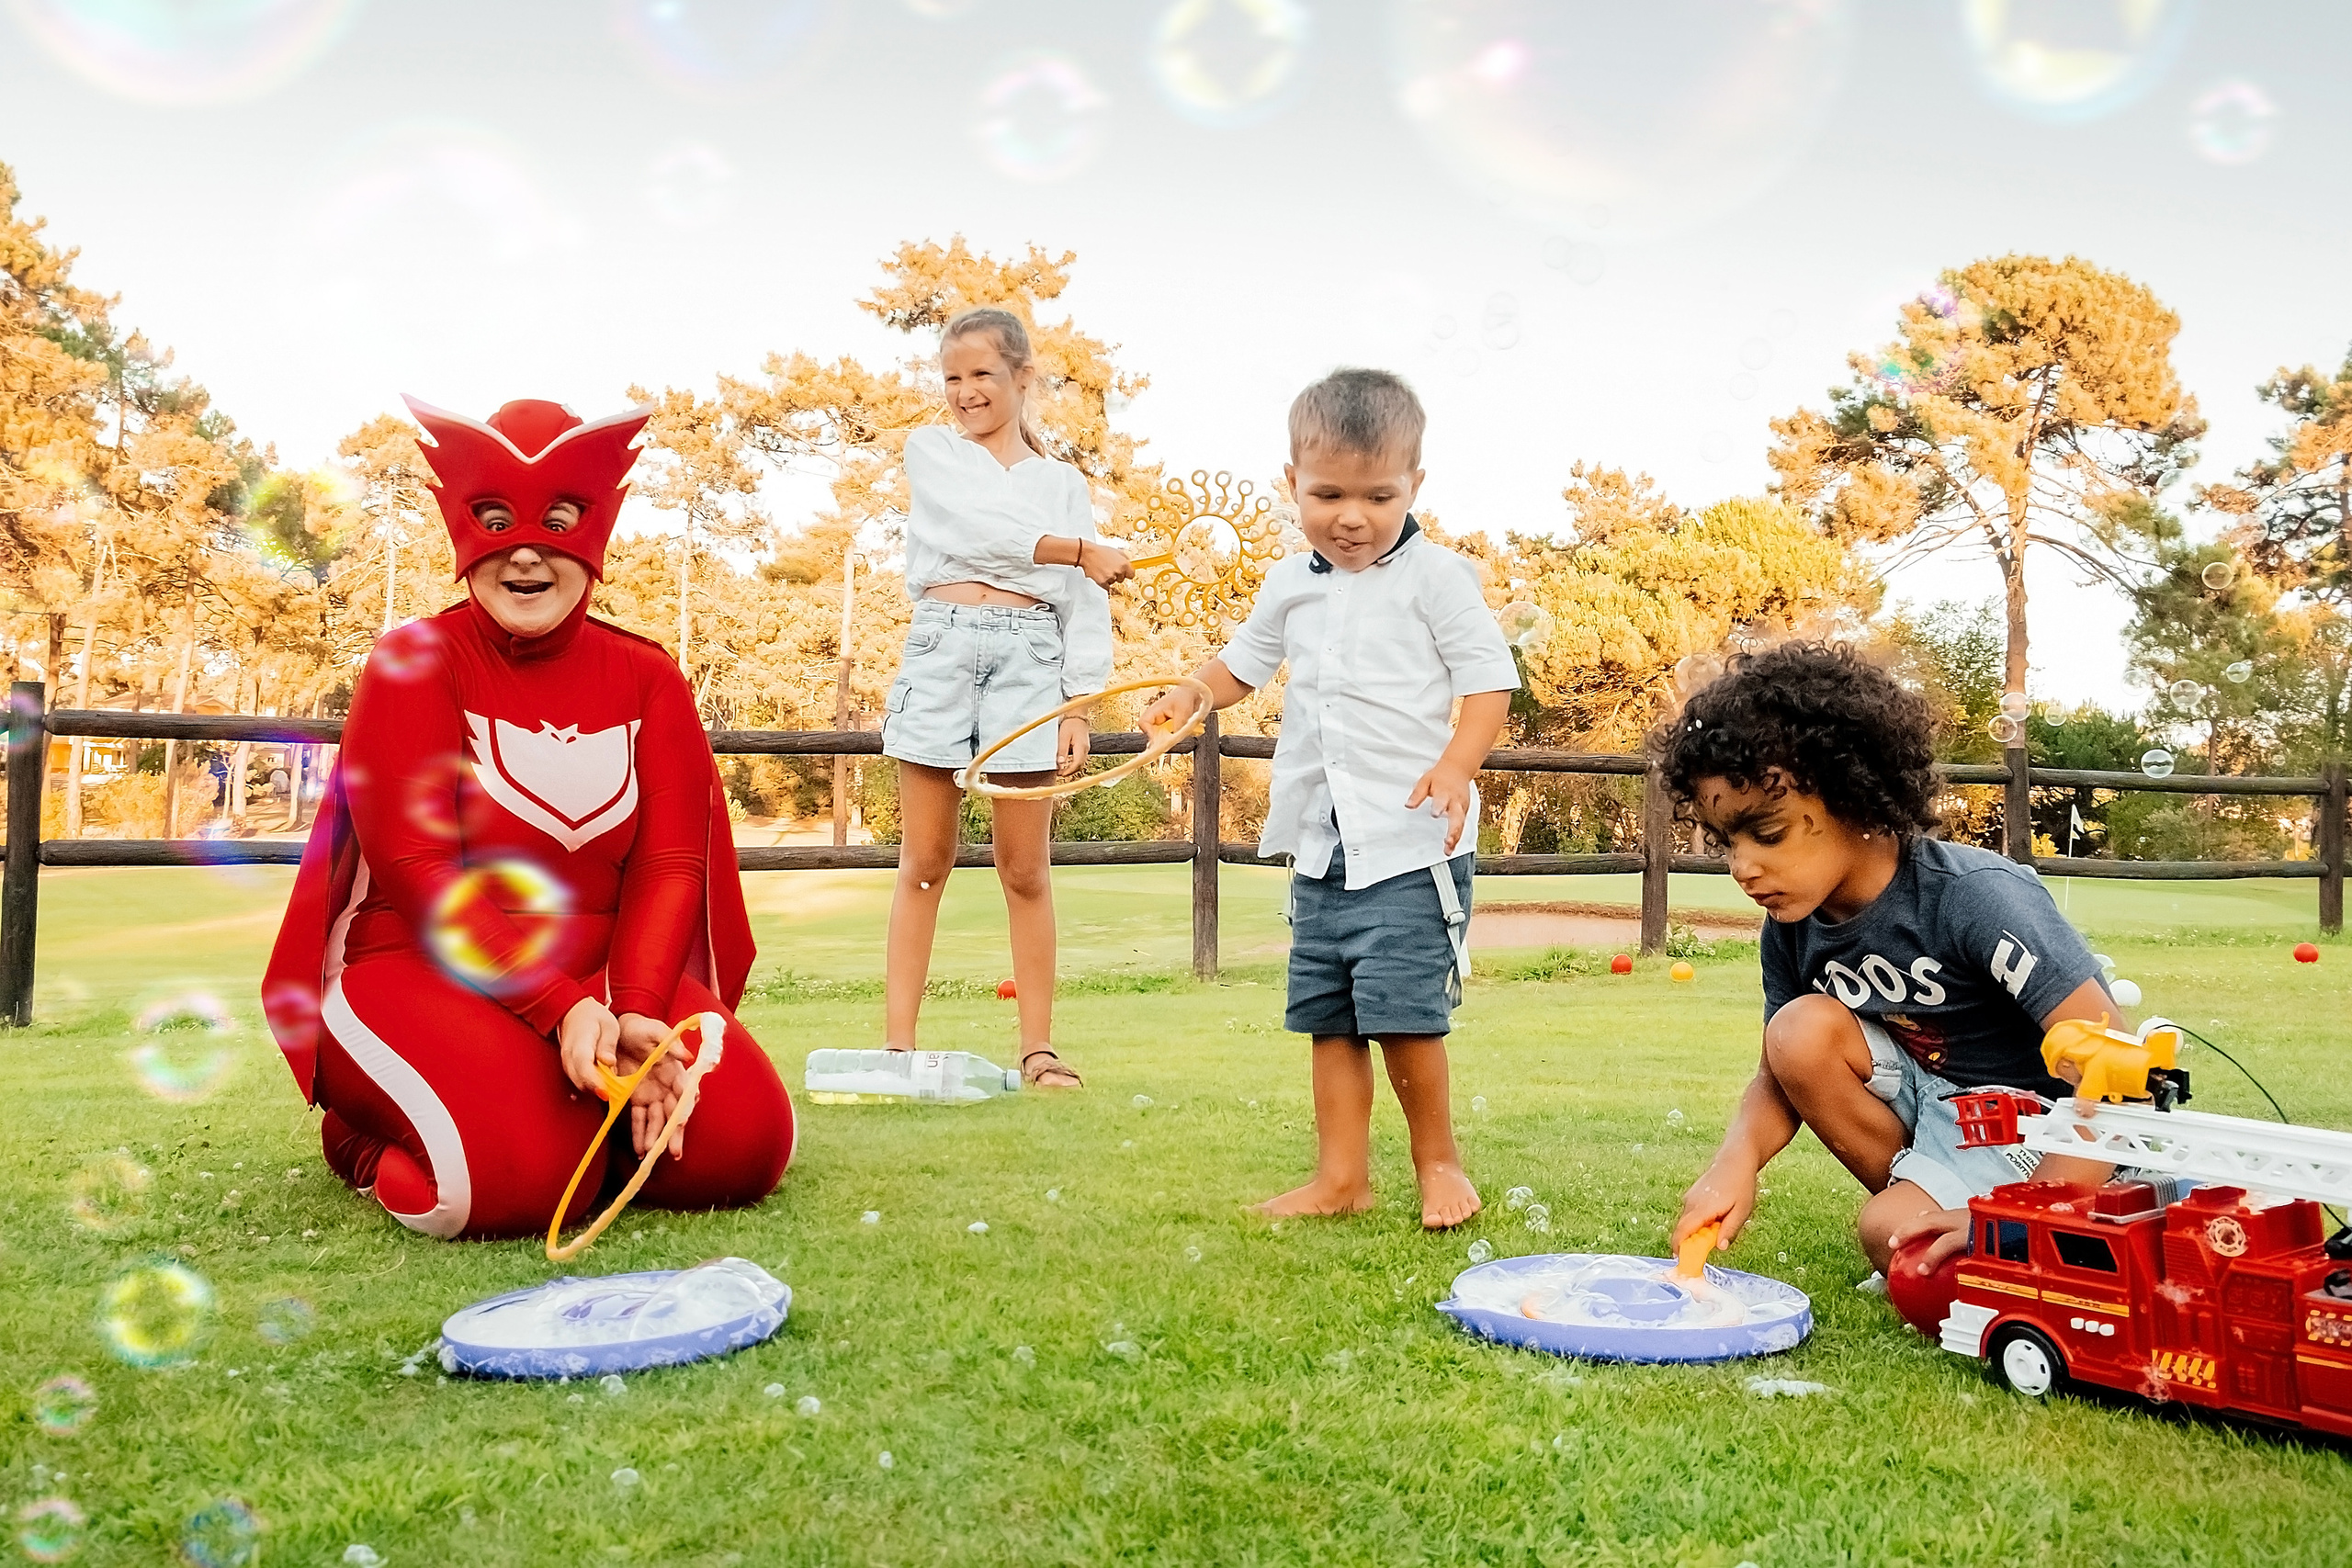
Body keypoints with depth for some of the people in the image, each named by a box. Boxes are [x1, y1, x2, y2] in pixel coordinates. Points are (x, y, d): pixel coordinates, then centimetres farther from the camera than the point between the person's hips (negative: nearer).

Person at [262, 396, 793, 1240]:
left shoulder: (647, 679, 7)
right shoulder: (414, 660, -4)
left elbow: (668, 865, -3)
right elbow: (417, 872, -13)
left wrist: (636, 1013, -22)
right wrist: (561, 1009, -25)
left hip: (603, 975, 4)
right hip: (424, 972, -3)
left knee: (743, 1140, -20)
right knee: (515, 1170, -31)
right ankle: (375, 1138, 5)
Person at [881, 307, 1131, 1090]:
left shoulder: (1063, 482, 16)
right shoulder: (930, 451, 15)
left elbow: (1084, 604, 9)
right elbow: (978, 527, -5)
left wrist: (1077, 707, 0)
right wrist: (1077, 549, -3)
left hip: (1029, 656, 0)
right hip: (941, 645, 0)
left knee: (1025, 869, 1)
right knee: (924, 862, 1)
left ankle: (1038, 1047, 8)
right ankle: (897, 1040, 5)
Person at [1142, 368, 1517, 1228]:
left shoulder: (1435, 575, -5)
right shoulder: (1291, 585, 12)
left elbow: (1489, 680, -7)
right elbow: (1246, 659, 28)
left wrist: (1455, 766, -23)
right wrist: (1189, 694, 8)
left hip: (1412, 841, -6)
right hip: (1321, 842, 6)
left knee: (1402, 1009, -9)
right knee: (1327, 1016, 9)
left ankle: (1438, 1161, 13)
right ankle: (1342, 1175, 20)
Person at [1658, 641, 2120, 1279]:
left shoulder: (1977, 898, -29)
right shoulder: (1791, 927, -8)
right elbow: (1780, 1078, 1)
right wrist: (1736, 1162, -23)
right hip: (1929, 1095, 7)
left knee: (1893, 1234, -25)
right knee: (1799, 1031, -18)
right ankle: (1924, 1194, -2)